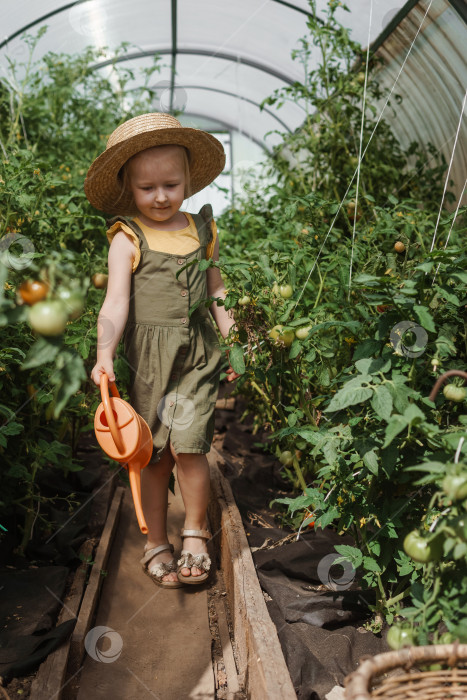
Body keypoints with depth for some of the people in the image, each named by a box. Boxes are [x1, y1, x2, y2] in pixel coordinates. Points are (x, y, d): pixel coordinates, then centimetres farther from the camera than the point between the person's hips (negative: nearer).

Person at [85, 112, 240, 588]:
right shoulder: (128, 238, -3)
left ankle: (195, 531, 19)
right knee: (153, 454, 6)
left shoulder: (201, 229, 8)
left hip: (197, 352, 2)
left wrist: (233, 340, 12)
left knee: (187, 446, -7)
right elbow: (115, 303, -12)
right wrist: (104, 353, -27)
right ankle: (156, 543, 25)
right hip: (147, 356, -1)